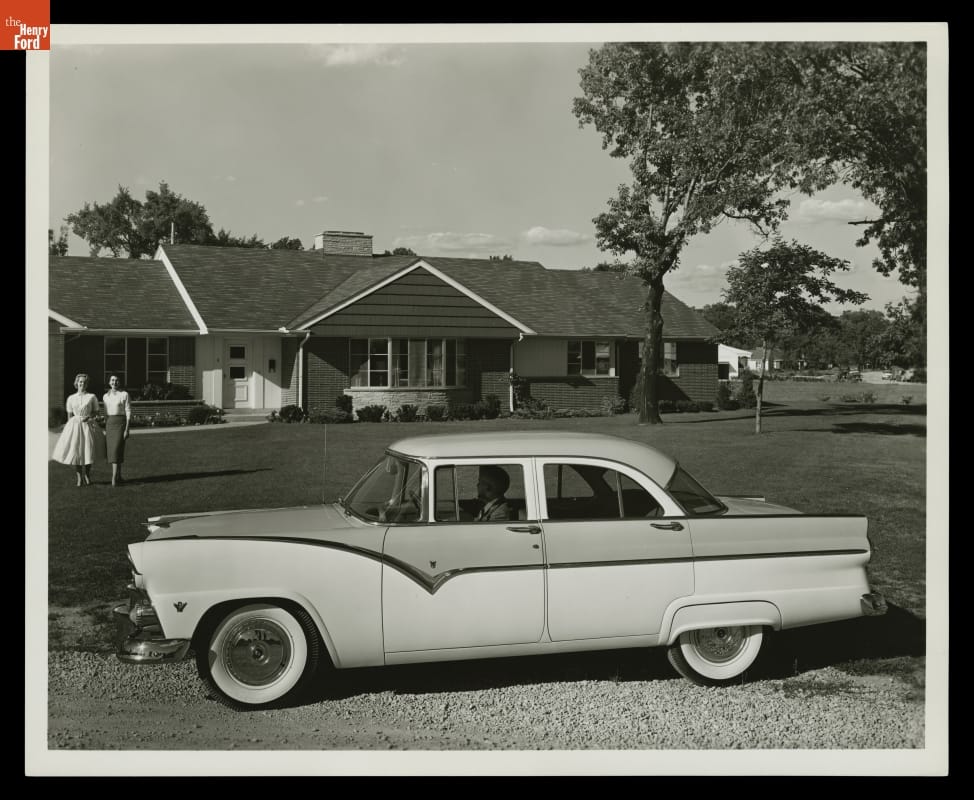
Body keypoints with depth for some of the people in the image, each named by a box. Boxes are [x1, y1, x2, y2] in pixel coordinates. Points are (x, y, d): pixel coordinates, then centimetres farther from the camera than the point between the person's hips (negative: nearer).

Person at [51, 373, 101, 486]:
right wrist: (69, 426, 8)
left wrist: (88, 417, -10)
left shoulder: (92, 397, 3)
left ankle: (87, 475, 17)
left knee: (88, 451, -5)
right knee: (74, 451, -4)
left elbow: (96, 412, 7)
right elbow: (69, 415, 13)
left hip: (87, 425, -1)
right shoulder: (71, 398, 8)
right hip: (74, 425, 1)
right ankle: (79, 477, 8)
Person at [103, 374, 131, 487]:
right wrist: (106, 430, 13)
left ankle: (114, 477, -16)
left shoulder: (124, 394, -5)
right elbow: (106, 414, 16)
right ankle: (119, 476, 15)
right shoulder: (106, 396, 10)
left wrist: (127, 429, -13)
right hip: (109, 424, 5)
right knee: (112, 451, 6)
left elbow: (128, 412, -7)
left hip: (120, 423, -5)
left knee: (116, 449, -14)